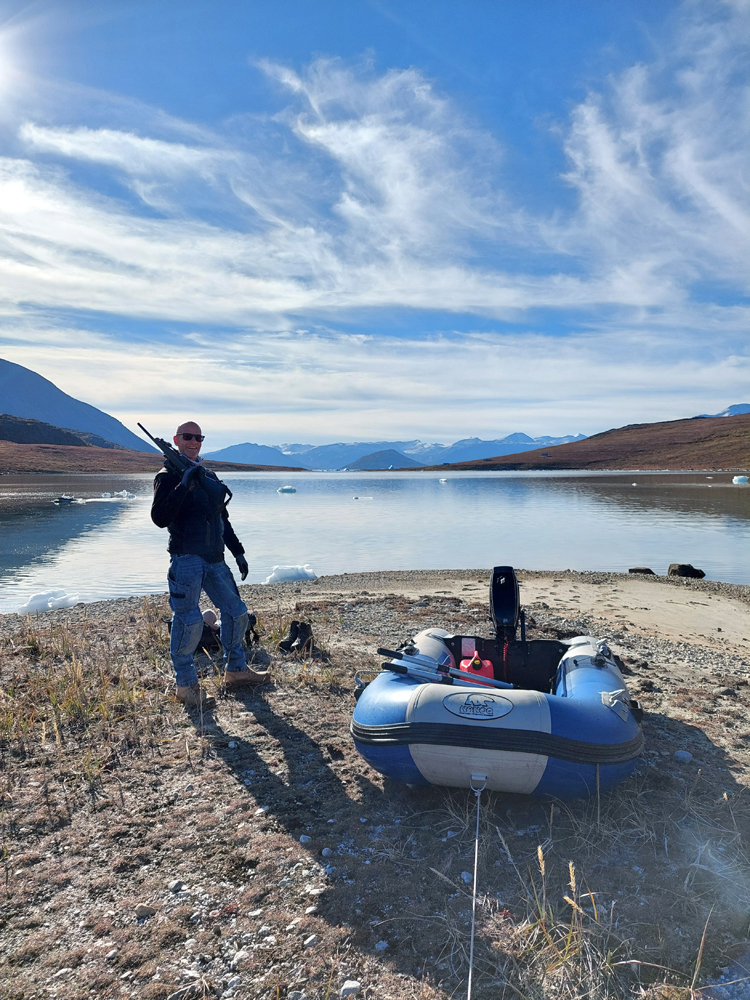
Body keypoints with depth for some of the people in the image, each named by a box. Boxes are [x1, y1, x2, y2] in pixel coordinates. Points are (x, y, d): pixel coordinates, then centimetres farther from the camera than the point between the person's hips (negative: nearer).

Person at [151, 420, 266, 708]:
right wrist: (184, 484, -24)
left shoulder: (209, 476, 19)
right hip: (187, 558, -7)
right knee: (189, 621, -10)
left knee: (236, 612, 11)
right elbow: (159, 518, -18)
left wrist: (238, 553, 21)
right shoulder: (169, 476, -3)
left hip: (214, 559, 8)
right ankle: (186, 685, 3)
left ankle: (236, 671, 25)